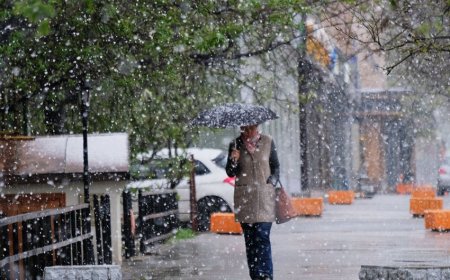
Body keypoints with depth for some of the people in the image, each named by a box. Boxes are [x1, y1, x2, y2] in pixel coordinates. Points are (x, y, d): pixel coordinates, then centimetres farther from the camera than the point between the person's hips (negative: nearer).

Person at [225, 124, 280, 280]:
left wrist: (272, 182, -1)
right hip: (244, 197, 1)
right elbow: (230, 173, 6)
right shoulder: (236, 145, 4)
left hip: (265, 196, -1)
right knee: (249, 238, 3)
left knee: (262, 236, -12)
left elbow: (275, 166, 13)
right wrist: (233, 161, -13)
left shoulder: (268, 142, 4)